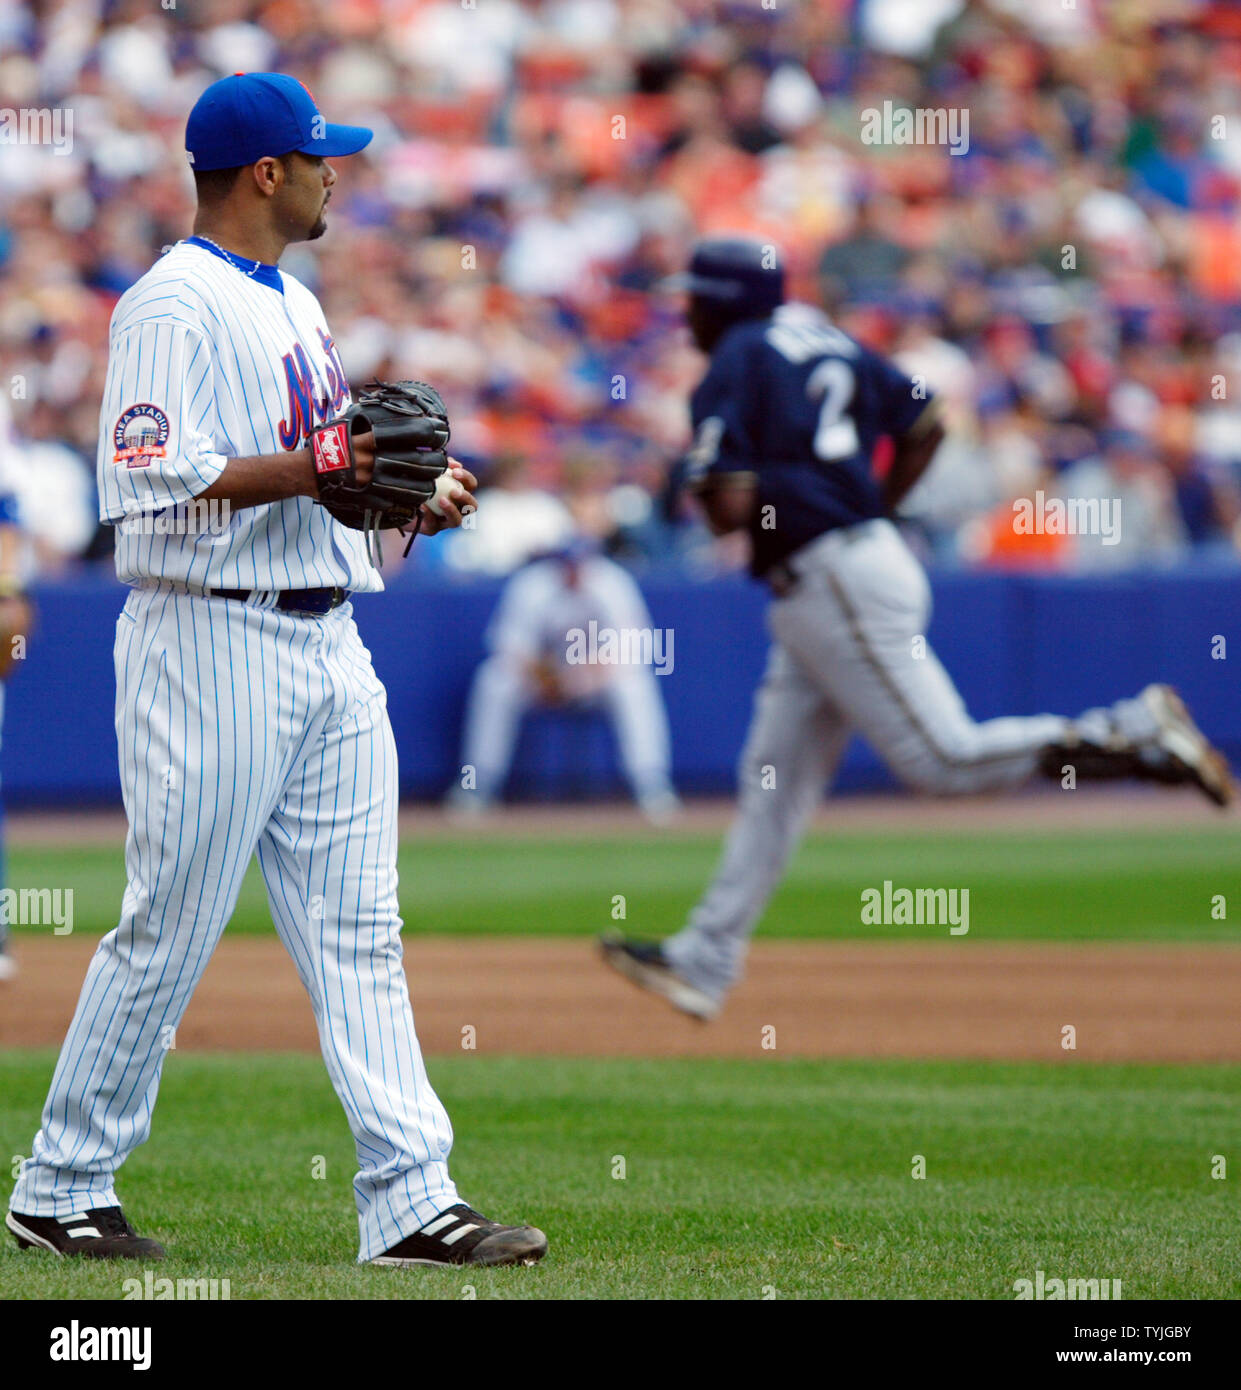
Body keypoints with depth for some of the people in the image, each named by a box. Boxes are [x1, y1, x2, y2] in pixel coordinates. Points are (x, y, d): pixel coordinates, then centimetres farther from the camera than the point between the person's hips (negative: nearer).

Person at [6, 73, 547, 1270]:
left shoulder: (294, 305, 18)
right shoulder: (173, 306, -11)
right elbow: (150, 481, -21)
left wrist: (410, 494, 7)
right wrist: (313, 469, -24)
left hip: (327, 638, 9)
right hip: (213, 641, -9)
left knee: (358, 931, 3)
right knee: (169, 930, -3)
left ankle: (409, 1198, 1)